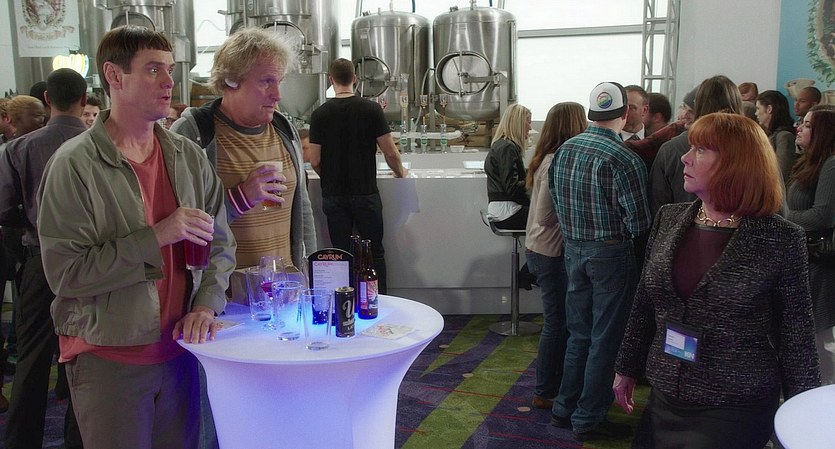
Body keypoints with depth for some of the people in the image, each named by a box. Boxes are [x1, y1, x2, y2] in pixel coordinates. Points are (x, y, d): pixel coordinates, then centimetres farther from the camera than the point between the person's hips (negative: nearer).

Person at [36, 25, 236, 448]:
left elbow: (220, 244, 6)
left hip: (178, 350, 5)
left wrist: (206, 305, -11)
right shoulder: (74, 165, -12)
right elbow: (65, 274, -17)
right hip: (107, 361, -4)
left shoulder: (190, 157, 3)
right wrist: (156, 237, -22)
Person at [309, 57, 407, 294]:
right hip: (366, 193, -1)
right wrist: (400, 173, 14)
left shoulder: (320, 114, -3)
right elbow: (390, 152, -6)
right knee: (375, 253, 10)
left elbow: (315, 161, -2)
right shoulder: (371, 109, -7)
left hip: (333, 196, 1)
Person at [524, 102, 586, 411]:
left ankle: (554, 385, 29)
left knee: (559, 321, 17)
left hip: (541, 249, 9)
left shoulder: (551, 159, 8)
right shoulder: (558, 162, -19)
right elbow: (544, 216, -22)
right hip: (550, 252, -9)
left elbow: (544, 212, 8)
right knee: (557, 322, 2)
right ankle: (545, 393, 14)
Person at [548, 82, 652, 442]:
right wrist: (621, 229, 4)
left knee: (579, 334, 19)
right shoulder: (625, 160, -18)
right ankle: (589, 419, 16)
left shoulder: (564, 149, 1)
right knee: (605, 339, 7)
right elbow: (639, 224, -16)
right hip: (611, 254, -6)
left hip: (572, 249, 6)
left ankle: (565, 408, 29)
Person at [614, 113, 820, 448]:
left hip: (736, 413, -4)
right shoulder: (669, 219, 1)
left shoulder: (781, 240, -12)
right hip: (665, 400, 5)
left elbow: (795, 336, -7)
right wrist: (627, 368, 14)